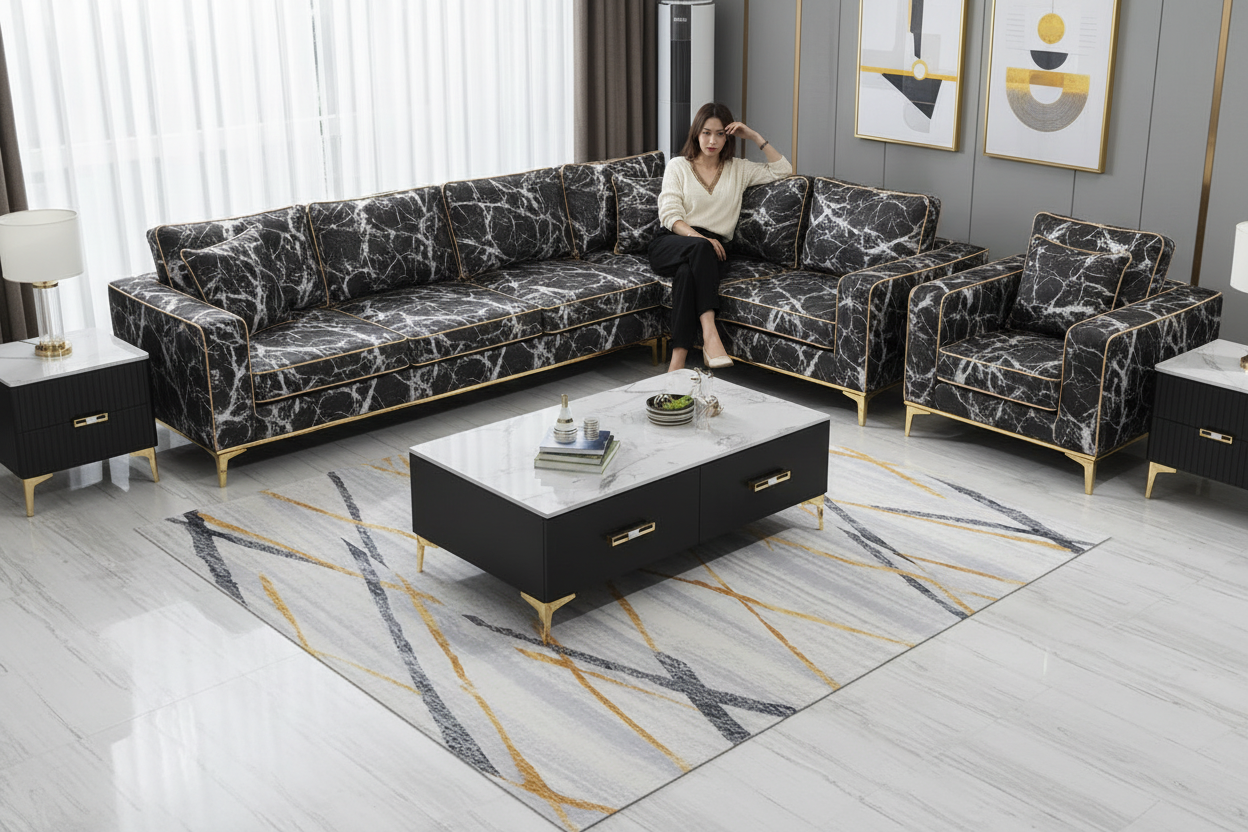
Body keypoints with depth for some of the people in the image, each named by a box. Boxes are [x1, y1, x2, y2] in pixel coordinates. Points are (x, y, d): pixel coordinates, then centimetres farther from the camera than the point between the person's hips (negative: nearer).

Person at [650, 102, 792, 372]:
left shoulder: (738, 169, 22)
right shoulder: (678, 166, 14)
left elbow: (783, 170, 17)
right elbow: (670, 216, 1)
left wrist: (755, 137, 12)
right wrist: (698, 238, -17)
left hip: (711, 250, 1)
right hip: (670, 245, -1)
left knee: (687, 272, -38)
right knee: (699, 248, -39)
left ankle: (677, 362, -47)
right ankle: (710, 334, -50)